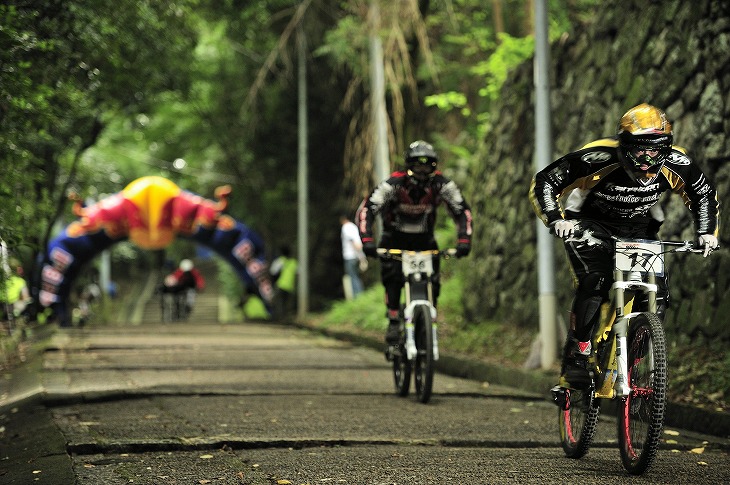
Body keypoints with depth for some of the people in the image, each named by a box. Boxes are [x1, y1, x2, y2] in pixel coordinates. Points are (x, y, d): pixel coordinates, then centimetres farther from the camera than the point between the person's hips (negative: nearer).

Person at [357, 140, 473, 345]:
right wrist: (366, 240, -42)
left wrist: (464, 240, -27)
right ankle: (393, 323, -17)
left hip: (424, 239, 2)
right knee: (393, 277, -23)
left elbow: (463, 211, -13)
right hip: (395, 238, -2)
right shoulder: (394, 184, -27)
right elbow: (366, 210, -29)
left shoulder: (441, 184, -20)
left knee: (432, 282, -13)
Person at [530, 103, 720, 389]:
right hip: (589, 224, -4)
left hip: (638, 230, 4)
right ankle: (574, 362, -21)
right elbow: (543, 183, -24)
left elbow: (704, 194, 1)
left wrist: (706, 232, -11)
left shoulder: (675, 165, -21)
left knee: (657, 296, -12)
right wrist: (556, 220, -37)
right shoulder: (597, 160, -32)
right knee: (594, 283, -29)